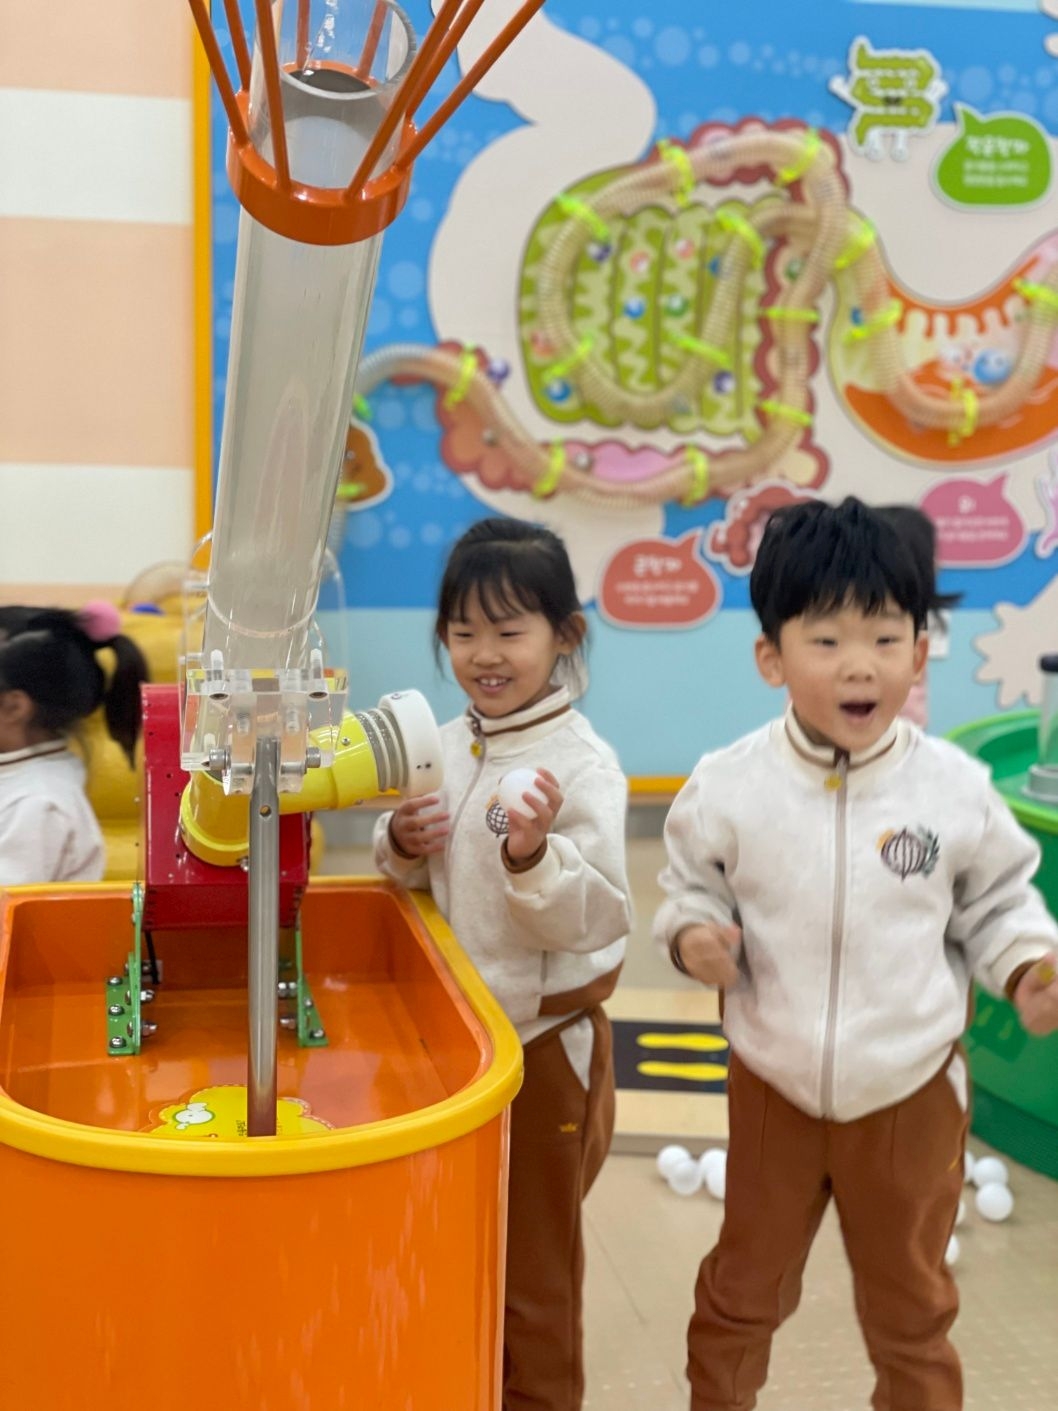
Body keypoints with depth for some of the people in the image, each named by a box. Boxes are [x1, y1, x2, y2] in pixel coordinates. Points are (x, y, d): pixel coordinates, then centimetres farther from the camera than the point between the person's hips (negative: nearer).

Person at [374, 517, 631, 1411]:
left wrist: (535, 855, -39)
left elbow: (596, 920, -23)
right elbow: (416, 878, 11)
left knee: (535, 1259, 12)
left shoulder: (583, 765, -19)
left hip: (546, 1039, -6)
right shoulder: (447, 745, 1)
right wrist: (402, 846, -10)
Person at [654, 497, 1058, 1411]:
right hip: (775, 1084, 0)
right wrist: (695, 936, -21)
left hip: (912, 1089, 0)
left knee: (910, 1301, 21)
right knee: (746, 1287, 21)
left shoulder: (956, 787, -12)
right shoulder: (729, 788, -15)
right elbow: (693, 889, 0)